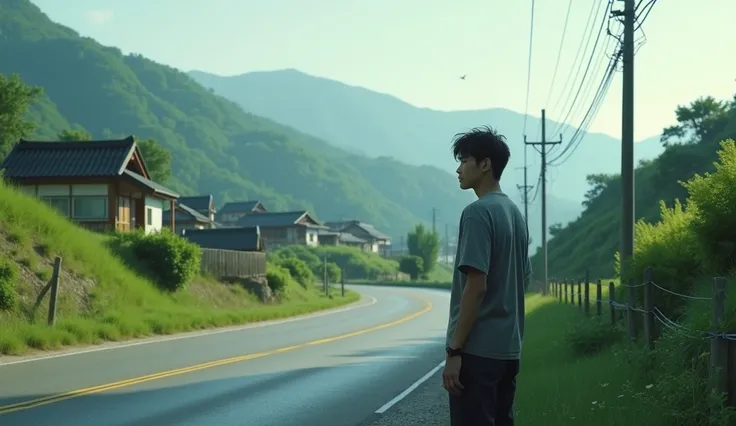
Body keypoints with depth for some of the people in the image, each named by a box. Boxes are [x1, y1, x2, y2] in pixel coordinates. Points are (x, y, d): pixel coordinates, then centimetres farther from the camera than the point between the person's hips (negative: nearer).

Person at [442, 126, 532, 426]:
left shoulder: (478, 213, -14)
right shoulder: (515, 213, 15)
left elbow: (476, 286, -20)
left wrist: (454, 349, -18)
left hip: (477, 349, -9)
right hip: (508, 348, 9)